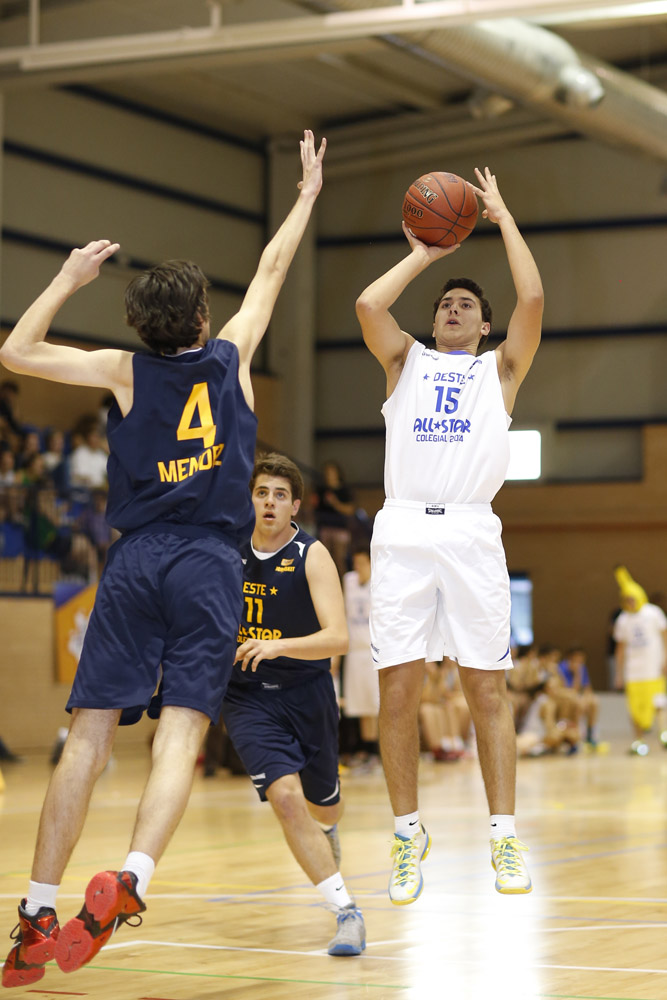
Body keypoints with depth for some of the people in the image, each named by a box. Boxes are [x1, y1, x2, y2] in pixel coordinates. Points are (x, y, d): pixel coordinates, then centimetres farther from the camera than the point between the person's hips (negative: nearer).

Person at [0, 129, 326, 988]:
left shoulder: (127, 370, 5)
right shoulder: (232, 354, 8)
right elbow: (273, 266, 22)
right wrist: (309, 191, 35)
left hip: (135, 564, 1)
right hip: (210, 565, 0)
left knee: (88, 738, 0)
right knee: (179, 736, -10)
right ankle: (128, 880, -33)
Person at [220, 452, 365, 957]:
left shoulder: (312, 556, -14)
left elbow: (338, 637, -25)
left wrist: (278, 646, -38)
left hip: (307, 692, -1)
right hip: (248, 695, 1)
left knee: (323, 805, 17)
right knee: (285, 796, -20)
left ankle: (327, 831, 57)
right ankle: (346, 911, -16)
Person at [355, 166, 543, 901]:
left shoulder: (500, 369, 17)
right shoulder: (406, 361, 20)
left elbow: (533, 298, 2)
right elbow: (367, 305, 2)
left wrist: (502, 217, 13)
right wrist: (422, 256, 15)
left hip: (471, 532, -1)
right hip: (403, 531, 1)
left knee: (487, 690, -2)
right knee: (397, 693, -3)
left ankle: (504, 837, 2)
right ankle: (409, 834, 8)